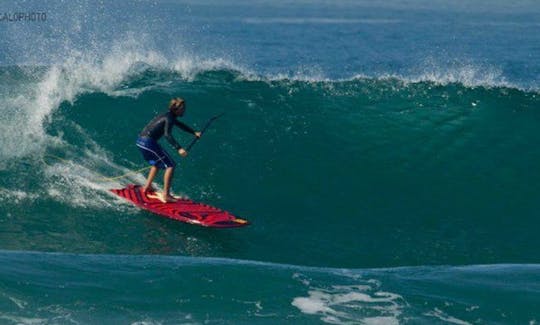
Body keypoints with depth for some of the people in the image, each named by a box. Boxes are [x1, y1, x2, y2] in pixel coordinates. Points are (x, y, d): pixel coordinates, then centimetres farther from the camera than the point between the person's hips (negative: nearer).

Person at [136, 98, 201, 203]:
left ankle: (147, 187, 43)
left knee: (157, 163, 33)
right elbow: (167, 135, -29)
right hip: (148, 142, -10)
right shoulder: (169, 119, -14)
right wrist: (179, 148, -37)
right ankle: (165, 195, -11)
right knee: (170, 165, -8)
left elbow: (180, 125, 34)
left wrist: (194, 133, 34)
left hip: (141, 141, 10)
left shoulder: (168, 116, 16)